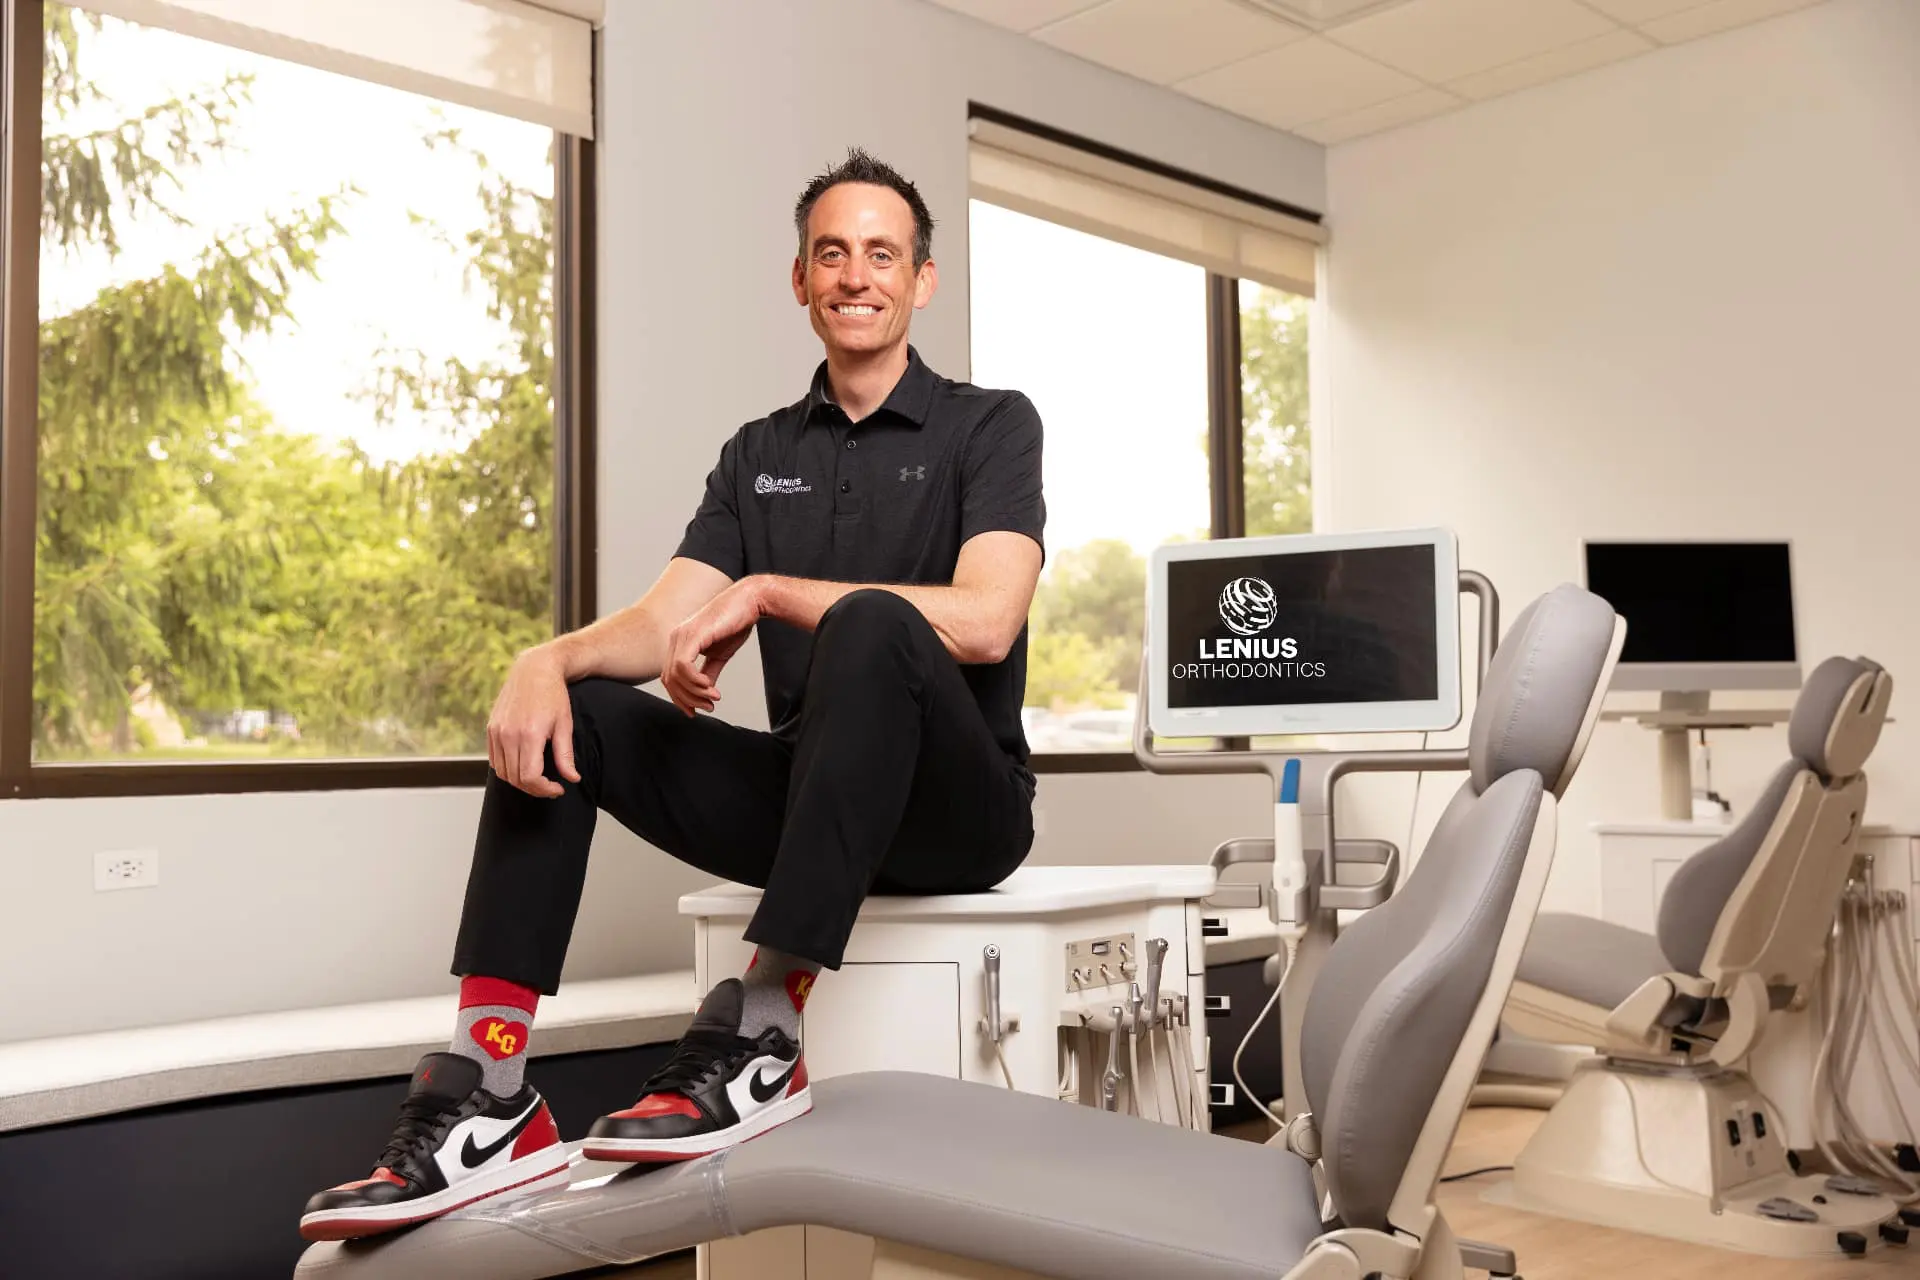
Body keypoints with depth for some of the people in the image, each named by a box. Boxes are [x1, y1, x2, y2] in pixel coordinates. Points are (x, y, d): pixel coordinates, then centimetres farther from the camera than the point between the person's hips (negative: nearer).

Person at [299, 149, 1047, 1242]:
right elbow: (662, 627, 0)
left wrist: (766, 592, -20)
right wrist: (549, 661, -22)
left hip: (959, 805, -5)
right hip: (806, 801, 5)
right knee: (571, 711, -13)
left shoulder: (989, 424, 0)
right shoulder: (760, 454, 13)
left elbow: (983, 619, -19)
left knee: (870, 623, -34)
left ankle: (758, 1039, -34)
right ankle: (487, 1098, -23)